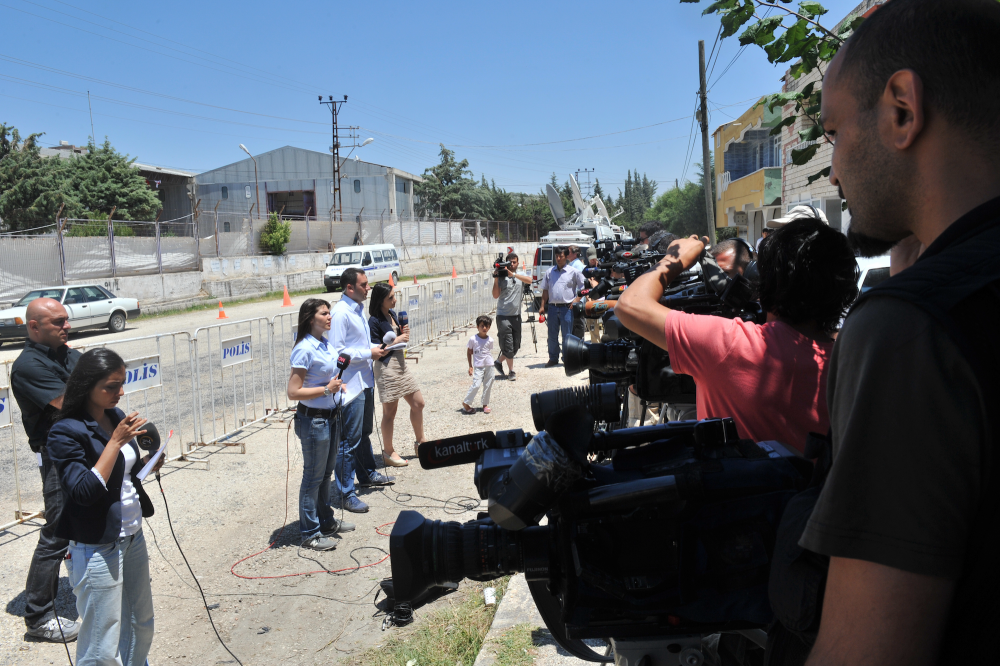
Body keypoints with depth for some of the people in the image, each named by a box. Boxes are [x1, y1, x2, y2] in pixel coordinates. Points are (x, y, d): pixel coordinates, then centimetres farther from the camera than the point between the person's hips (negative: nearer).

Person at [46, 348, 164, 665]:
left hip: (133, 537, 8)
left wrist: (147, 463, -3)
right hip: (97, 549, -7)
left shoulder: (116, 417, 4)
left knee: (141, 626, 21)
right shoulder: (65, 433, -18)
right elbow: (85, 491, -26)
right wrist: (116, 441, -27)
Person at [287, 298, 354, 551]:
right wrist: (327, 389, -23)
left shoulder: (326, 343, 6)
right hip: (313, 419, -8)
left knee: (326, 473, 21)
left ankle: (326, 521, 37)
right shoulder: (304, 349, -21)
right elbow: (293, 392, -23)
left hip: (330, 416, 9)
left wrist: (338, 385, 9)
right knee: (313, 476, 4)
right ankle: (310, 533, 17)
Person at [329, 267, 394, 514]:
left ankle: (367, 474, 41)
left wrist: (376, 347, 5)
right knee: (349, 441, -5)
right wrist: (369, 353, -18)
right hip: (351, 385, -10)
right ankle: (344, 493, 2)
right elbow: (337, 351, -23)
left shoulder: (359, 308, 12)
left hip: (365, 380, 10)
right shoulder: (341, 312, -18)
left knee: (364, 433, 24)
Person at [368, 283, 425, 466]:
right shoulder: (374, 321, -14)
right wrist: (397, 340, -15)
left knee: (418, 403, 13)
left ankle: (420, 442, 28)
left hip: (401, 364, 9)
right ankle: (388, 452, 15)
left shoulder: (392, 314, 11)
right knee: (390, 411, 1)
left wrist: (404, 333, 0)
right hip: (387, 367, -9)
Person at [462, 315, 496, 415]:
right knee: (476, 385, -13)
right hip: (478, 366, -3)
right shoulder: (473, 339, -6)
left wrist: (491, 364, 14)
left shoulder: (490, 340, 2)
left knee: (488, 386, 7)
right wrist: (470, 366, 2)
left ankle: (485, 404, 22)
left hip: (489, 366, 3)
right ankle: (466, 403, 2)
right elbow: (469, 352, 3)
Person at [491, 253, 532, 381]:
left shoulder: (521, 275, 7)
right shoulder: (501, 277, -4)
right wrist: (495, 279, -21)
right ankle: (511, 371, 8)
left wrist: (513, 274, -24)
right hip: (503, 316, -5)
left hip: (516, 315, 5)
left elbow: (529, 280, -16)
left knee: (516, 346, 11)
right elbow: (496, 295, -12)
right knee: (508, 345, -4)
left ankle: (499, 362, 29)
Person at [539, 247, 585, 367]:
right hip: (553, 307, 3)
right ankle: (553, 358, 17)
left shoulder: (573, 272, 1)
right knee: (552, 335, 7)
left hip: (567, 308, -3)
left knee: (567, 335, 1)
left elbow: (583, 287, 4)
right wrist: (543, 306, 7)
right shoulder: (549, 272, 10)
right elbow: (545, 290, 14)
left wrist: (576, 299, -7)